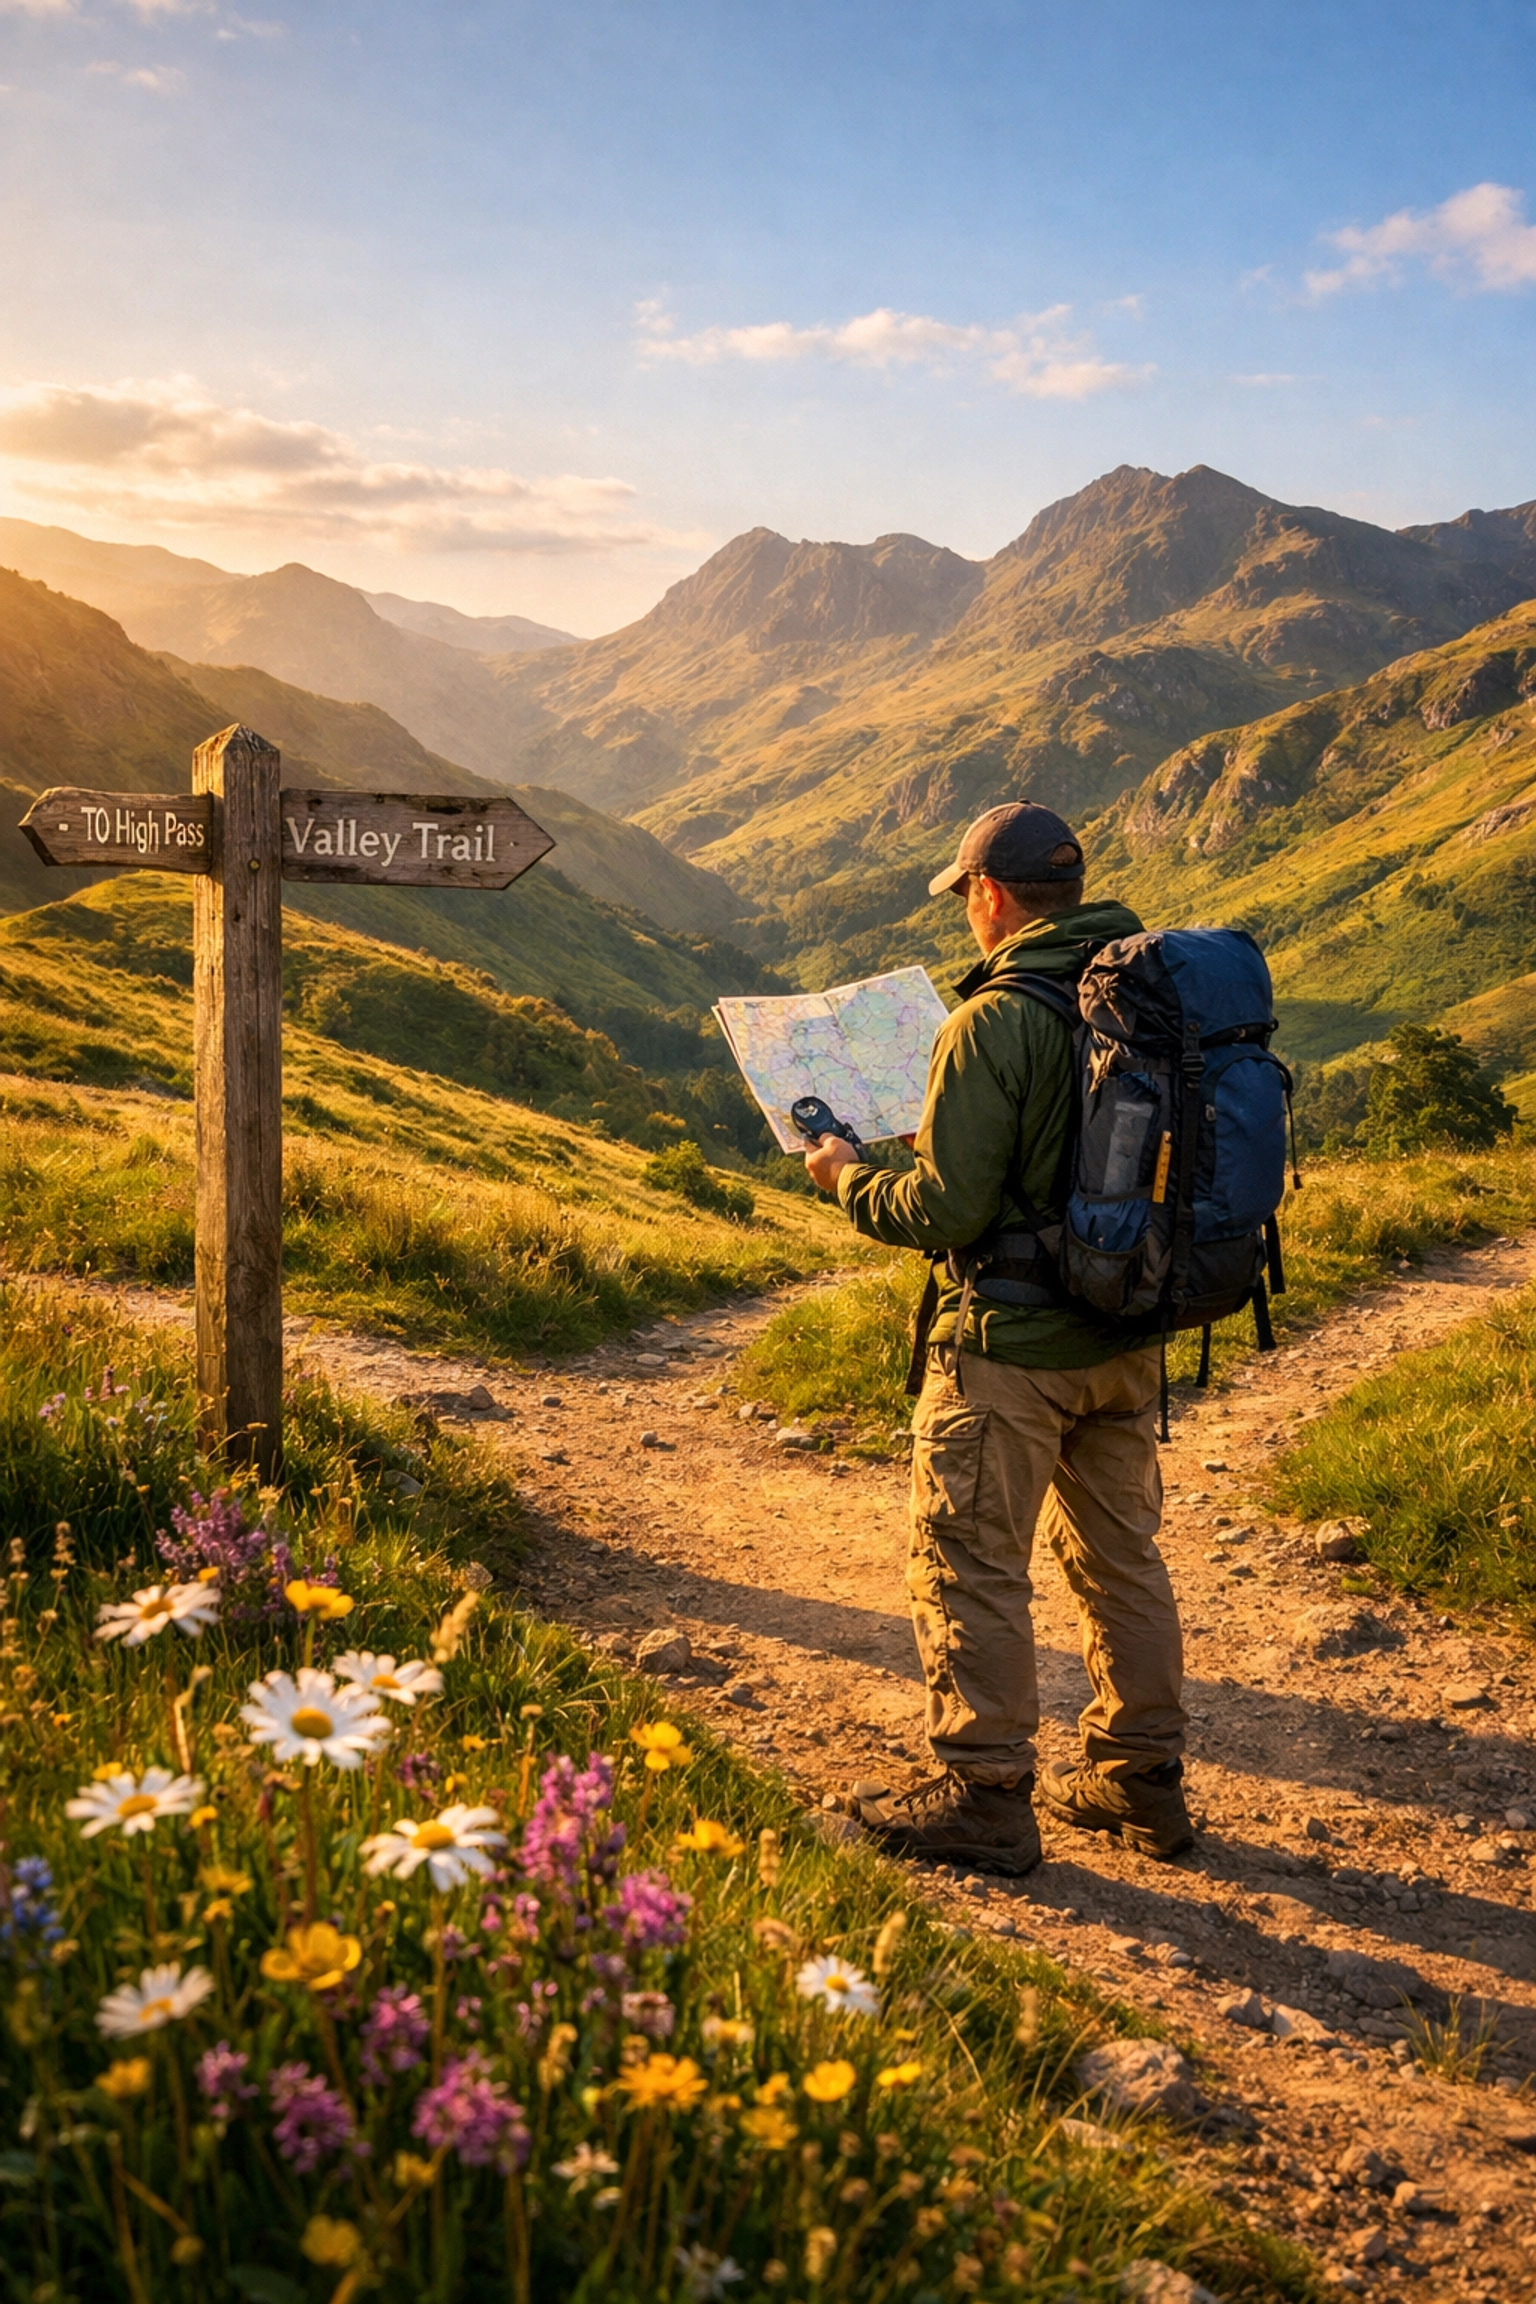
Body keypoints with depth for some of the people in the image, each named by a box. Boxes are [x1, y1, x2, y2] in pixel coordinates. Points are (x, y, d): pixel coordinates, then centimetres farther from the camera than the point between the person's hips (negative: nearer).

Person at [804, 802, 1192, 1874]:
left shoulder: (995, 1023, -20)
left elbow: (946, 1212, -20)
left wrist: (849, 1176, 0)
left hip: (1012, 1345, -7)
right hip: (1128, 1339, 8)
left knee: (971, 1568, 6)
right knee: (1121, 1554, 18)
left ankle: (986, 1799, 14)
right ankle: (1142, 1779, 29)